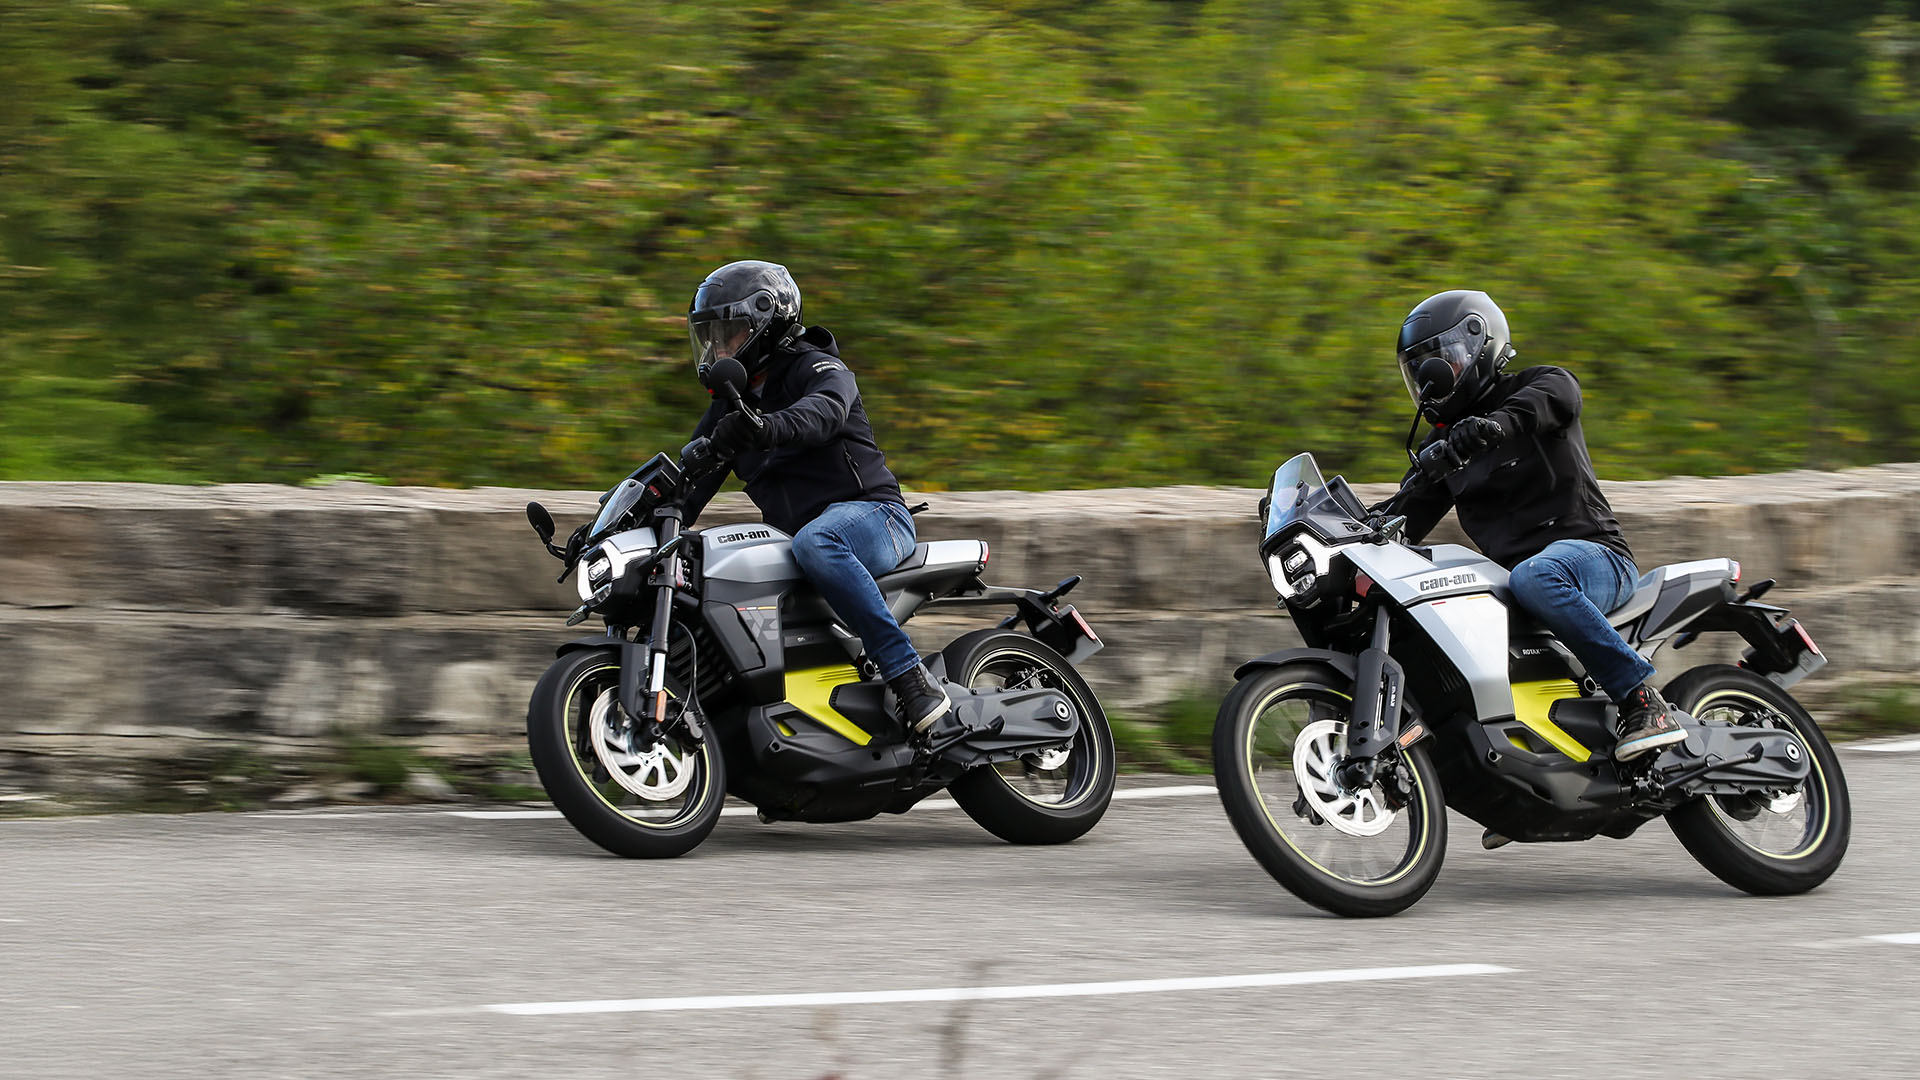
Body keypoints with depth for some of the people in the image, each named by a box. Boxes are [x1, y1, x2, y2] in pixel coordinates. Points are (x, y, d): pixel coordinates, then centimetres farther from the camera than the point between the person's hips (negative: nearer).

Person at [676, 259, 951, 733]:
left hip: (870, 513, -8)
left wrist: (768, 427, -50)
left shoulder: (818, 367, -4)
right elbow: (693, 473, 16)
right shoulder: (732, 403, 20)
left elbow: (822, 413, -29)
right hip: (791, 531, 8)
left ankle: (910, 675, -44)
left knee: (815, 543, -41)